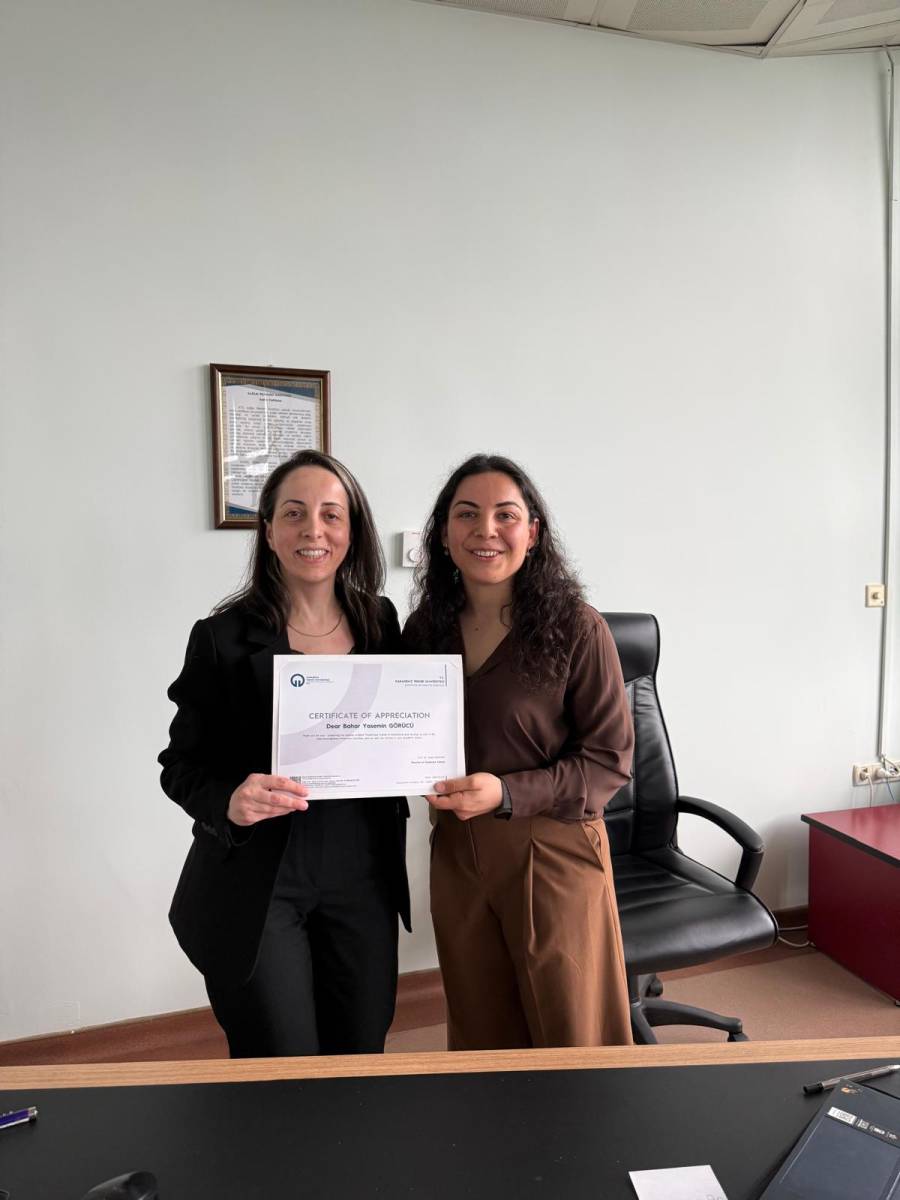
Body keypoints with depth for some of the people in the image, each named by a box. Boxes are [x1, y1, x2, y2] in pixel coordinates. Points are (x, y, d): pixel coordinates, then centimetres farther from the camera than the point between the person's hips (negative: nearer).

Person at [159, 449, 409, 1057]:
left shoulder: (381, 621, 1)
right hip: (257, 887, -3)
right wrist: (229, 801, -25)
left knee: (361, 1058, 19)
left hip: (362, 880, 4)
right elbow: (182, 765, -5)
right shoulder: (223, 637, -11)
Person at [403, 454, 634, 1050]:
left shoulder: (577, 628, -13)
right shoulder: (425, 628, 2)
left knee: (571, 1033, 12)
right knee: (479, 1035, 20)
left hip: (554, 854, -4)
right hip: (456, 852, 5)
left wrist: (507, 793, -22)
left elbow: (610, 759, -11)